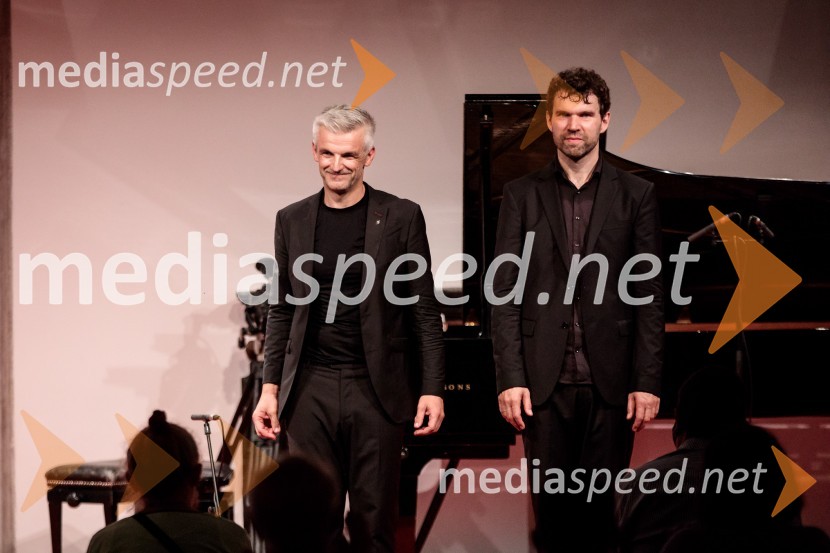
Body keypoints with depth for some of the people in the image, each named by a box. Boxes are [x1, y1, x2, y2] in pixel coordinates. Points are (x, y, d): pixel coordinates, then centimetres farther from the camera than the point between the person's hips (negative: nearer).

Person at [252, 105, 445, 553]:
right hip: (309, 389, 2)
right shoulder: (292, 221, 9)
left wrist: (432, 389, -5)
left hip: (376, 389, -2)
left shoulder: (402, 217, 1)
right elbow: (282, 312, 14)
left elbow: (424, 311, 0)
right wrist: (270, 389, 7)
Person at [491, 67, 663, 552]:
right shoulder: (523, 195, 8)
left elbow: (649, 294, 3)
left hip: (610, 382, 0)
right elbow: (506, 293, 3)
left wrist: (647, 382, -4)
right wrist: (510, 379, -6)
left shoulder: (636, 195, 7)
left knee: (602, 506, 0)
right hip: (544, 380, 1)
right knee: (551, 505, 1)